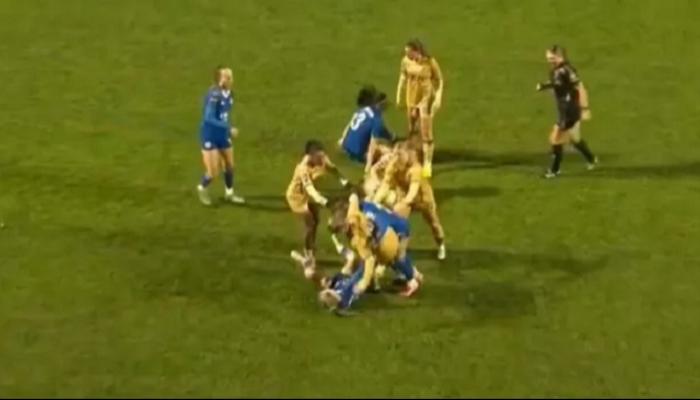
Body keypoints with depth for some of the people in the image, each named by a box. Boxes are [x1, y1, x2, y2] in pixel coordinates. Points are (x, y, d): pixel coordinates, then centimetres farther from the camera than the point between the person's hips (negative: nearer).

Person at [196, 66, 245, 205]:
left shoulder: (229, 94, -4)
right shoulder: (214, 95, -27)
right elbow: (209, 118, -31)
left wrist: (229, 130, 11)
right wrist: (229, 128, -33)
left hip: (223, 135, 7)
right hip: (210, 136, -7)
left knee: (229, 165, 16)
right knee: (213, 172, 0)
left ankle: (230, 193, 37)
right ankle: (202, 189, 31)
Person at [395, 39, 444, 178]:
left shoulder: (430, 62, -21)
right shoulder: (406, 61, -12)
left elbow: (440, 80, -9)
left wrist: (438, 98, -14)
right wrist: (399, 94, 8)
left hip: (426, 99, -4)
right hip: (411, 98, 4)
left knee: (426, 134, -2)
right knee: (412, 131, 18)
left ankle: (427, 165, 7)